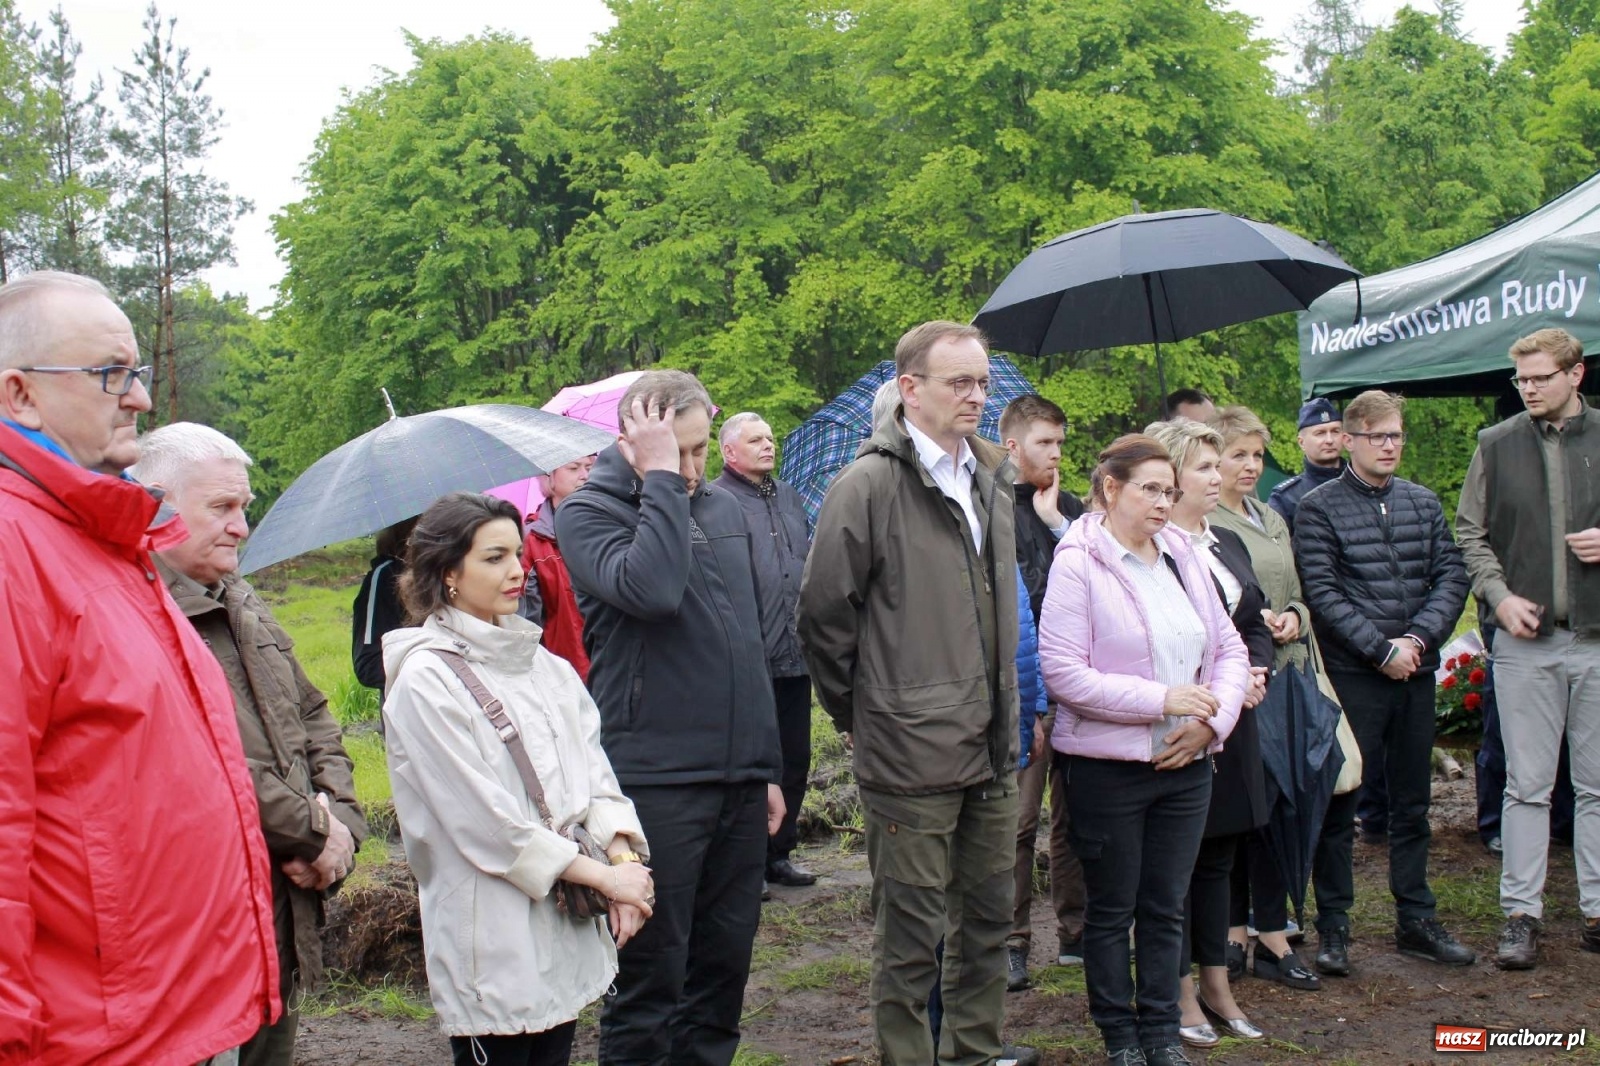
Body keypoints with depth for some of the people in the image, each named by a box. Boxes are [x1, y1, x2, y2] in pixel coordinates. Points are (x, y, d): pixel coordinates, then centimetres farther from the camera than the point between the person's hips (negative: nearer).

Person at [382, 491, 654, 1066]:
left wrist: (623, 854, -10)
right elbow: (483, 817, -14)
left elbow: (591, 767, 8)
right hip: (492, 939, -6)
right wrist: (602, 875, -12)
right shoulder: (425, 680, -10)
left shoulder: (542, 664, 10)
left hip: (565, 927, 6)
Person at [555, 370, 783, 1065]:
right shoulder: (588, 512, -6)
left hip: (739, 777, 6)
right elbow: (650, 589, -28)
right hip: (654, 780, -6)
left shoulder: (724, 508, 14)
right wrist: (659, 478, -19)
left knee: (725, 958, 14)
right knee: (653, 971, 0)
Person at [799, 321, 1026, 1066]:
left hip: (993, 751, 7)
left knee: (987, 919, 17)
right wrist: (856, 710, -1)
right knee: (910, 935, 4)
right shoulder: (869, 485, -12)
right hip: (912, 752, -7)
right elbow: (823, 613, -10)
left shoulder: (990, 479, 11)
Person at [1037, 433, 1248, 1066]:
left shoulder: (1183, 558, 7)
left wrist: (1212, 718, -6)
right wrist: (1162, 700, -19)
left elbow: (1229, 650, 11)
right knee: (1112, 910, 9)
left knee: (1167, 907, 13)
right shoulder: (1078, 565, -11)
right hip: (1107, 768, -5)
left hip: (1186, 765, 5)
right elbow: (1064, 672, -18)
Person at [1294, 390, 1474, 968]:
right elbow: (1322, 594, -11)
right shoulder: (1318, 508, -4)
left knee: (1412, 802, 13)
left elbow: (1452, 577, 4)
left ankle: (1416, 919, 24)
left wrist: (1417, 639, -10)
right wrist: (1381, 650, -16)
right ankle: (1333, 925, 11)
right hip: (1352, 677, -5)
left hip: (1416, 674, 5)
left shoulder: (1424, 503, 11)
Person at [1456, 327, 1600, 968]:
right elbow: (1470, 534, 7)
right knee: (1527, 785, 3)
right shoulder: (1496, 445, 6)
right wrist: (1499, 595, -7)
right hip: (1525, 638, 0)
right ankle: (1521, 914, 9)